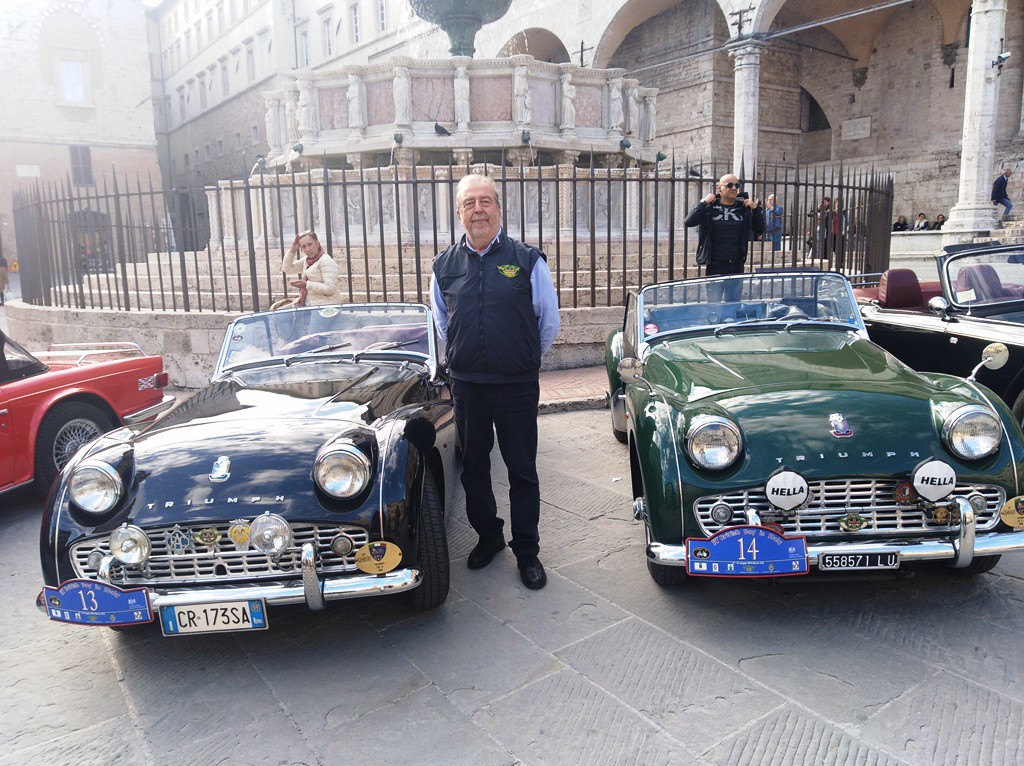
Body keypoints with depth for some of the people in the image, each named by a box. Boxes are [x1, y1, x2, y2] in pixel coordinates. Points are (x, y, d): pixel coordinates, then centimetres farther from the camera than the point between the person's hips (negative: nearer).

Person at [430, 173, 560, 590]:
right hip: (466, 385, 3)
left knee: (522, 470, 5)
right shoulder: (445, 265, 5)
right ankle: (488, 537, 34)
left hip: (517, 385, -3)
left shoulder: (527, 260, -4)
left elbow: (549, 321, 5)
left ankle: (527, 552, 20)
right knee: (473, 467, 14)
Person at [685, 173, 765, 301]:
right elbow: (688, 222, -14)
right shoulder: (710, 208, -2)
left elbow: (760, 229, 9)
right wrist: (703, 203, -15)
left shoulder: (743, 208, 7)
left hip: (736, 267, 3)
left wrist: (756, 208, -1)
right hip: (715, 267, -3)